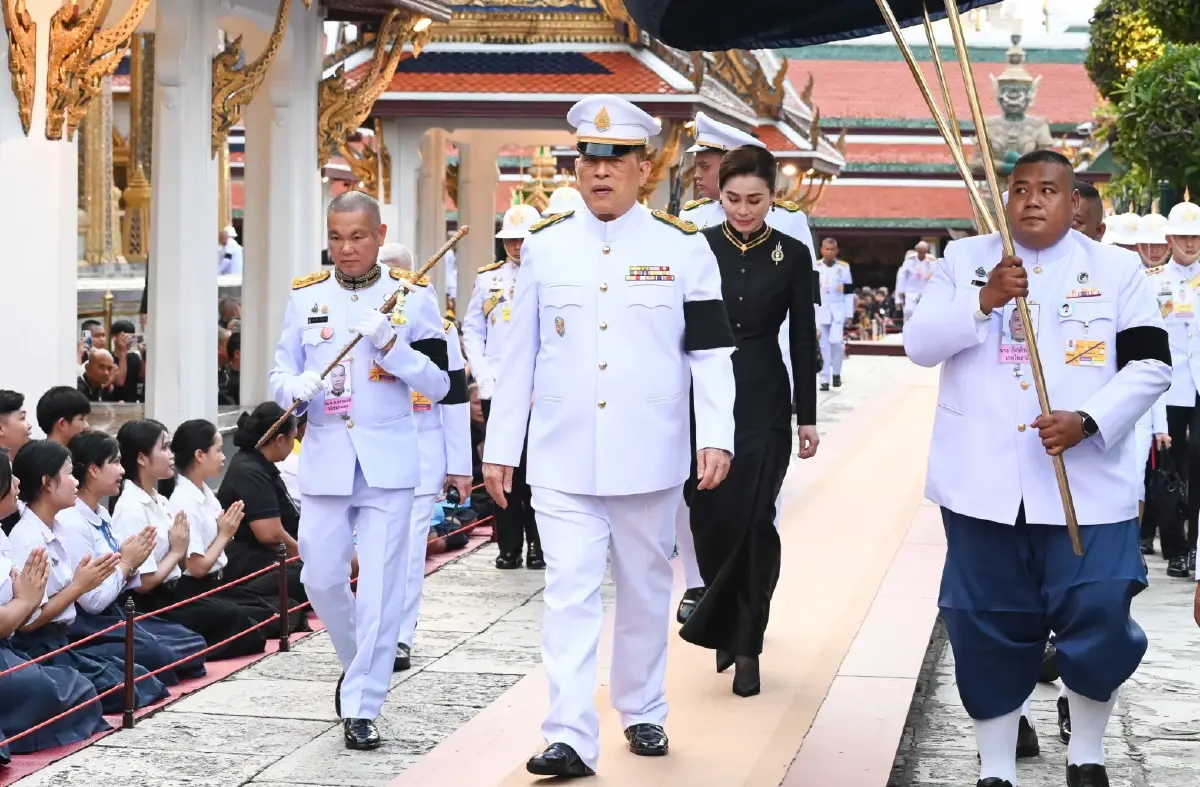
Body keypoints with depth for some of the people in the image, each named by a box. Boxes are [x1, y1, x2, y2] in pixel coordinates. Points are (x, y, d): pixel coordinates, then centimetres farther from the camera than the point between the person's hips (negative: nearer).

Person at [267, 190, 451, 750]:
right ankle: (360, 663, 34)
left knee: (379, 587, -4)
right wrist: (295, 387, -12)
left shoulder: (410, 298, 1)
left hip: (387, 461, -2)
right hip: (325, 458, 3)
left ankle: (361, 707, 2)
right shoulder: (306, 297, 7)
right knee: (321, 578, 6)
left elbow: (438, 384, 0)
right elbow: (279, 372, 11)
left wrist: (390, 344, -15)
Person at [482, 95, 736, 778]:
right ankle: (571, 737, -8)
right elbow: (520, 355, 8)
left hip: (647, 458, 0)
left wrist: (716, 436, -12)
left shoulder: (684, 248, -1)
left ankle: (643, 711, 30)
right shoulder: (544, 246, 5)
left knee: (645, 588, 13)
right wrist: (501, 448, 6)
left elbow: (711, 351, -1)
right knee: (570, 592, -6)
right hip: (563, 458, 0)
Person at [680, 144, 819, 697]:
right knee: (710, 517, 1)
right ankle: (725, 623, 25)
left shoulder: (792, 256, 2)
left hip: (764, 403, 0)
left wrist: (808, 417, 4)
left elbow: (803, 340, 5)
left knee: (753, 519, -6)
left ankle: (745, 644, 6)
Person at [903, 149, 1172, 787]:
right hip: (983, 485, 1)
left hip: (1085, 485, -1)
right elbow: (919, 345, -3)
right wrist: (983, 302, -19)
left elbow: (1149, 364, 0)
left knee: (1099, 626, -4)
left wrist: (1088, 421, -15)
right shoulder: (965, 259, 7)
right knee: (988, 632, 7)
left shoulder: (1116, 269, 5)